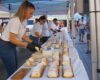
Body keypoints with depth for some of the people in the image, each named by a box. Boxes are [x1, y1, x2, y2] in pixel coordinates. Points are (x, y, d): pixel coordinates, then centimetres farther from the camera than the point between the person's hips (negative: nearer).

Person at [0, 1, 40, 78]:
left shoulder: (24, 21, 3)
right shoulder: (16, 21, -25)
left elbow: (23, 36, 10)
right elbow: (12, 39, -26)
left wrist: (32, 43, -3)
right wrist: (27, 45, -24)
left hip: (12, 46, 9)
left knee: (14, 70, 17)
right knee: (12, 72, -1)